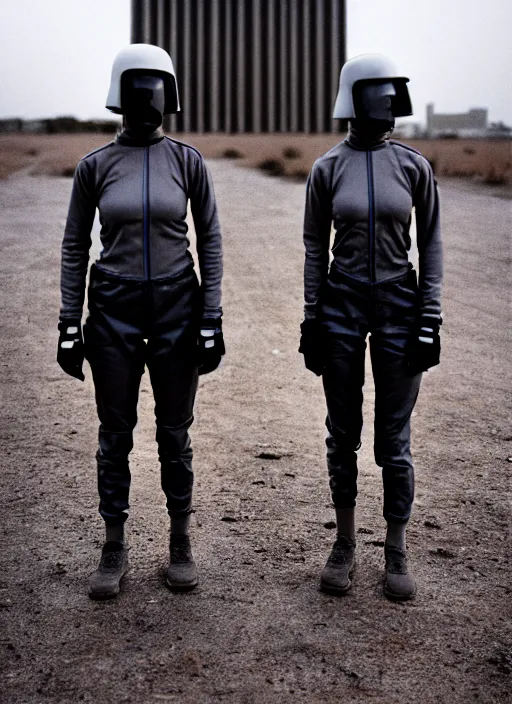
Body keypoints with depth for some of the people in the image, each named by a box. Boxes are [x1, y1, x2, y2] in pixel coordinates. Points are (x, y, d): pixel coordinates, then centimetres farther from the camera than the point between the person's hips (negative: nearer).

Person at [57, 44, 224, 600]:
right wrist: (69, 324, 1)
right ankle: (114, 549, 20)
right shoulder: (95, 166, 0)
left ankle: (180, 542, 23)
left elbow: (210, 240, 2)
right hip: (114, 312, 0)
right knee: (115, 434, 7)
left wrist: (211, 319, -3)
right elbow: (75, 246, 4)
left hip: (176, 309, 0)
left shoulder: (187, 161, 0)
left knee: (174, 432, 8)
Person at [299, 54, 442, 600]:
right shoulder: (327, 169, 0)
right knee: (343, 434, 9)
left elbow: (430, 246, 2)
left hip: (399, 311, 0)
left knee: (394, 438, 4)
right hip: (341, 310, 1)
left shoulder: (414, 167, 0)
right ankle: (344, 544, 25)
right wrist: (311, 319, 0)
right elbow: (315, 247, 4)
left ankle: (396, 551, 20)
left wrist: (430, 319, -4)